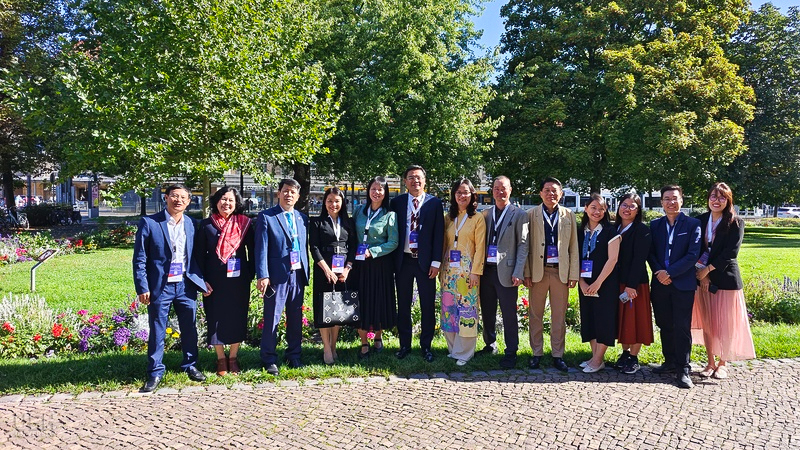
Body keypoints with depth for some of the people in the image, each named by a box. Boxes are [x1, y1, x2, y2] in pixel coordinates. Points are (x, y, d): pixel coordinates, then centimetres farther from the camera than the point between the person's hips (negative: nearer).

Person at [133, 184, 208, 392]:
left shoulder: (191, 224, 6)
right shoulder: (149, 223, -6)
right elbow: (139, 259, -6)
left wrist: (202, 279, 4)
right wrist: (142, 288, -11)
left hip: (186, 285, 3)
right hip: (160, 287, -3)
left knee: (189, 328, 13)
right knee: (157, 332, 6)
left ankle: (190, 365, 30)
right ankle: (155, 372, 19)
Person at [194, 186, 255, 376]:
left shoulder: (245, 223, 1)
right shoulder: (206, 225, 1)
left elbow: (252, 251, 5)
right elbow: (200, 254, 2)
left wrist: (250, 275, -1)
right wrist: (202, 280, -4)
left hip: (238, 280, 0)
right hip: (215, 281, 0)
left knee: (237, 318, 6)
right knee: (216, 318, 5)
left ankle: (233, 357, 22)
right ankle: (221, 359, 20)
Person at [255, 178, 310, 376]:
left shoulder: (302, 218, 12)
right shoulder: (266, 217, -3)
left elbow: (305, 246, 13)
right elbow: (261, 248, -8)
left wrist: (306, 272, 8)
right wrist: (262, 276, -14)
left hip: (298, 275, 5)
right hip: (277, 275, -5)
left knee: (296, 317, 12)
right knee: (272, 318, 2)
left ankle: (294, 356, 26)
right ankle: (269, 359, 15)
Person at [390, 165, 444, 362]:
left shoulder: (435, 203, 1)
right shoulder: (396, 203, 5)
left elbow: (439, 234, -2)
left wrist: (436, 262, -8)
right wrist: (391, 260, -1)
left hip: (425, 261, -1)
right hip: (403, 260, 2)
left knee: (428, 306, 5)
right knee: (403, 305, 10)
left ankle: (426, 346, 17)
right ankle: (404, 344, 22)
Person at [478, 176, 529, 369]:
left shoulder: (519, 215, 0)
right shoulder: (485, 214, 12)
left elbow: (523, 245, -4)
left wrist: (518, 273, -11)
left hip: (506, 272, -4)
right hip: (486, 270, 5)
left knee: (509, 315, -1)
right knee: (487, 312, 13)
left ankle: (511, 353, 9)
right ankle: (490, 345, 30)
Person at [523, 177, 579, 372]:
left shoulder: (568, 215, 8)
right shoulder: (532, 215, 3)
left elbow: (574, 246, 7)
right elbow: (526, 245, 1)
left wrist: (573, 274, 1)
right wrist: (526, 273, -4)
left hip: (561, 271, 1)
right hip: (538, 270, -1)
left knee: (559, 316, 7)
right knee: (536, 314, 6)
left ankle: (558, 355, 17)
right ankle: (537, 354, 18)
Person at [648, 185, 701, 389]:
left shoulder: (693, 224, -1)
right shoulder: (655, 224, 10)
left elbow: (693, 255, -9)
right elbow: (650, 252, 8)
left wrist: (669, 272, -14)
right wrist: (658, 272, -9)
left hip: (683, 284, -4)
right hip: (660, 283, 4)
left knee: (682, 328, -2)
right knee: (665, 326, 12)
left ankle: (683, 370, 5)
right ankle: (670, 362, 25)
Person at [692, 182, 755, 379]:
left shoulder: (735, 222, -4)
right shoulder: (700, 221, 7)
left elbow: (731, 252, -13)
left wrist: (708, 269, -14)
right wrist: (701, 272, -8)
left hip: (725, 278, -3)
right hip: (703, 279, 3)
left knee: (725, 324, 2)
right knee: (706, 323, 8)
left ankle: (722, 363, 18)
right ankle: (711, 362, 21)